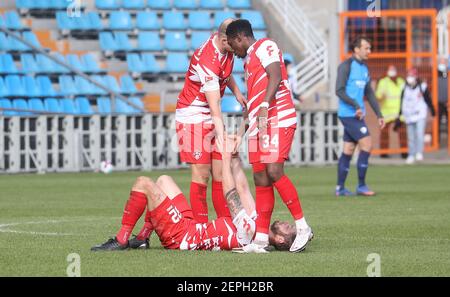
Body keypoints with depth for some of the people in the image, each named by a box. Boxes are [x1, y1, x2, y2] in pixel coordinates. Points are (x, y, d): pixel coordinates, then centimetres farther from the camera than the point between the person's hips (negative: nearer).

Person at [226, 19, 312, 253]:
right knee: (261, 179, 3)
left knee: (273, 172, -20)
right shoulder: (248, 60, 27)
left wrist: (264, 107, -26)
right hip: (258, 124, 10)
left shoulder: (264, 47, -2)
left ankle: (302, 227, -12)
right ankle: (261, 238, 3)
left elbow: (275, 76, -17)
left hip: (277, 119, -10)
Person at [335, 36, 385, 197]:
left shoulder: (364, 68, 16)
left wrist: (379, 115, 15)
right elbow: (339, 90, -16)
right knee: (367, 145, -12)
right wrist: (356, 105, -23)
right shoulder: (346, 66, -9)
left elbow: (369, 94, 20)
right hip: (348, 114, -8)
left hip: (357, 115, 8)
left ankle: (340, 188, 11)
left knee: (348, 150, 8)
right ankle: (361, 186, -7)